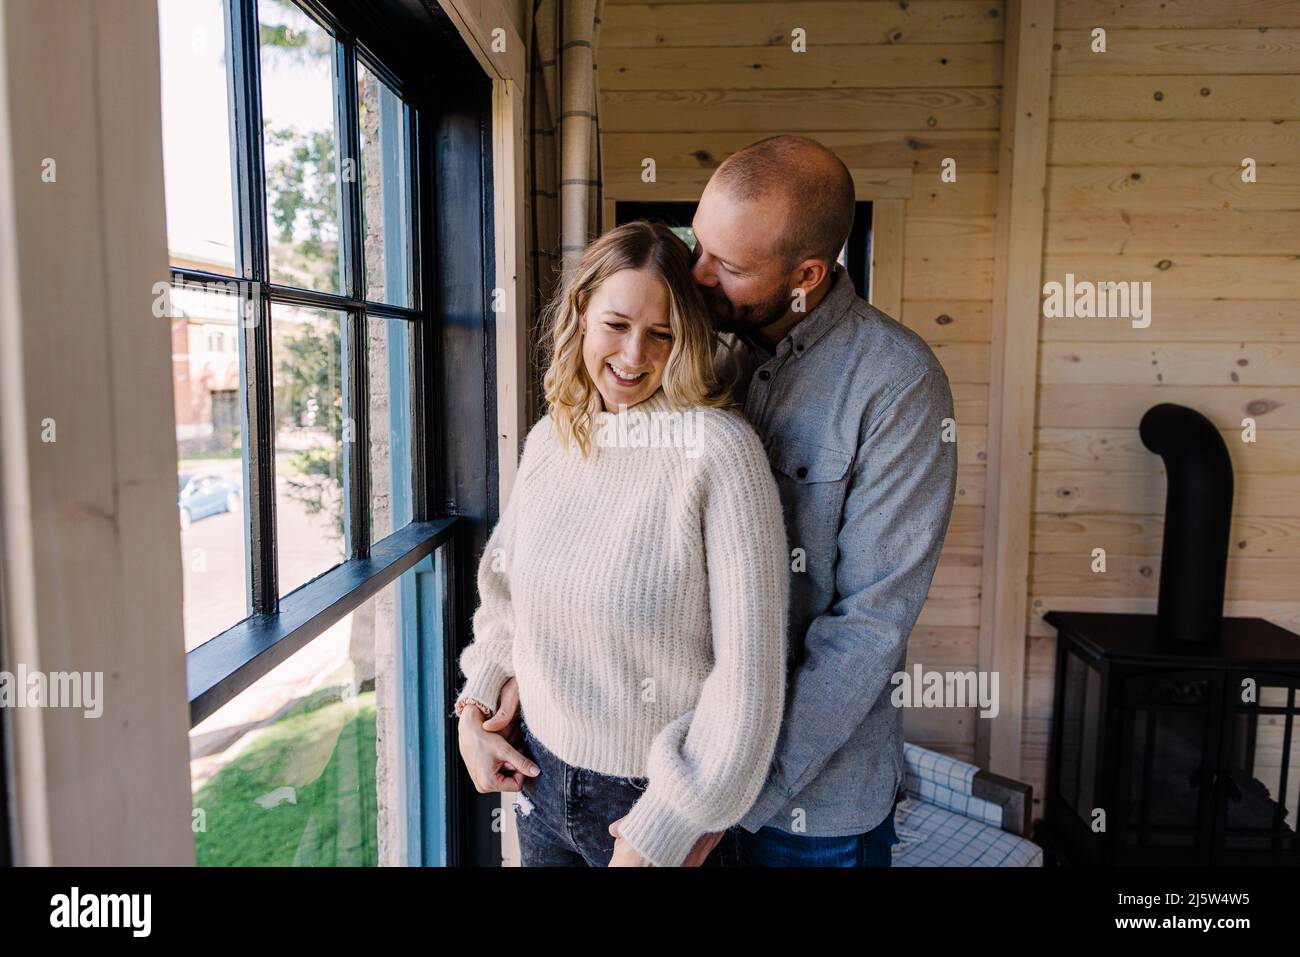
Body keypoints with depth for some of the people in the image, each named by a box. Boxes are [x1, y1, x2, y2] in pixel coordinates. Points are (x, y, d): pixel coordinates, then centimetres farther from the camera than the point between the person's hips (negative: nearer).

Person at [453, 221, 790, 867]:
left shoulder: (718, 449, -21)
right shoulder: (548, 438, -2)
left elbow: (750, 668, -21)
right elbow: (503, 578, 12)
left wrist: (661, 835, -15)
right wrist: (474, 711, 2)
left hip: (658, 797, -5)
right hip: (540, 773, 5)